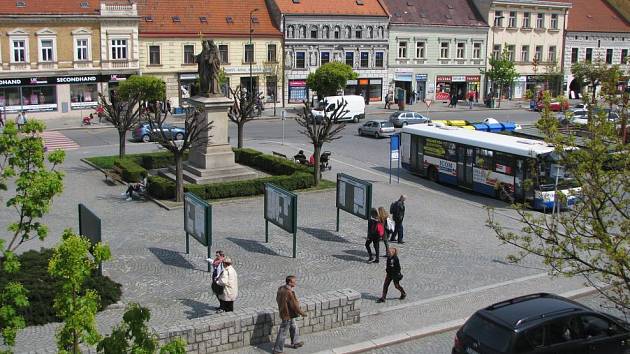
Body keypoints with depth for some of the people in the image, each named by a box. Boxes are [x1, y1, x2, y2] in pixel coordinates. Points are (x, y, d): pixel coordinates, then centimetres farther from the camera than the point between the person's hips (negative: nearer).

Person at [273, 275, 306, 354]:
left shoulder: (281, 289, -3)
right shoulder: (289, 293, -32)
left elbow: (277, 299, 13)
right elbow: (294, 305, -25)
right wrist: (302, 313, -11)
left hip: (283, 312, 10)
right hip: (287, 315, -10)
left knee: (294, 328, 27)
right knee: (283, 333, 4)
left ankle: (295, 343, 45)